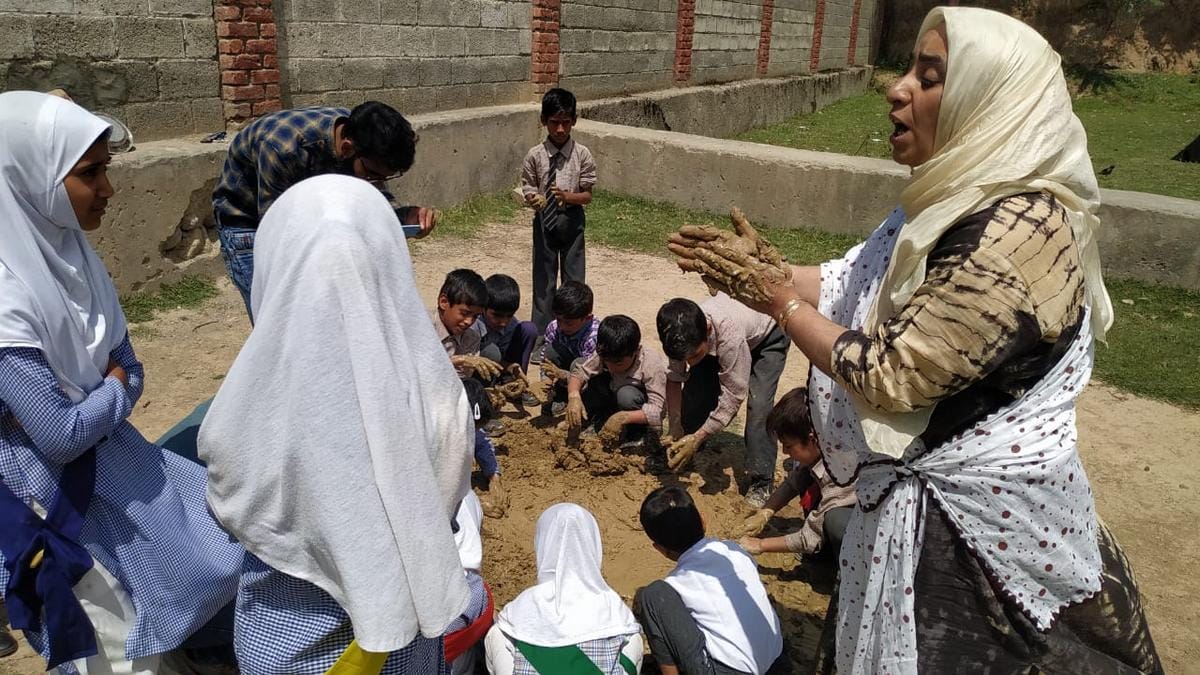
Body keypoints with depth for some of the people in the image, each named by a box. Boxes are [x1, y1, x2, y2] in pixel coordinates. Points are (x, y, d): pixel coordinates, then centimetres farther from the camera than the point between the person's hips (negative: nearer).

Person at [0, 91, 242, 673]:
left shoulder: (69, 254, -4)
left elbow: (130, 372, 4)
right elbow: (60, 436, -25)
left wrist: (95, 405, -15)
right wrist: (113, 388, -8)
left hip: (108, 456, 8)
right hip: (55, 494, -7)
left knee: (230, 536, 18)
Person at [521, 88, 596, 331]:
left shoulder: (582, 154, -7)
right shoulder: (535, 155, -5)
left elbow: (587, 195, -5)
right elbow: (527, 190, 1)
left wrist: (567, 196, -24)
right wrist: (534, 198, -22)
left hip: (572, 220, 0)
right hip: (544, 220, 0)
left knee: (574, 275, 9)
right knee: (543, 277, 8)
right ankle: (542, 331, 19)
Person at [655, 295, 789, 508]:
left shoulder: (730, 332, -46)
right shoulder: (683, 337, -31)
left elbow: (733, 395, -38)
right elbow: (674, 378, -16)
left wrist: (697, 438, -37)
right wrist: (675, 429, -23)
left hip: (766, 340, -5)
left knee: (758, 404, -21)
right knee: (693, 393, -9)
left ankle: (761, 483, -8)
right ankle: (685, 459, 12)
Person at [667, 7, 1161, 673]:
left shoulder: (1015, 236, -29)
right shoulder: (960, 200, 2)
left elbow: (890, 376, -27)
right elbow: (859, 281, 8)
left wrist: (780, 299, -17)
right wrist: (762, 270, -3)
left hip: (975, 518, -9)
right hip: (918, 487, 9)